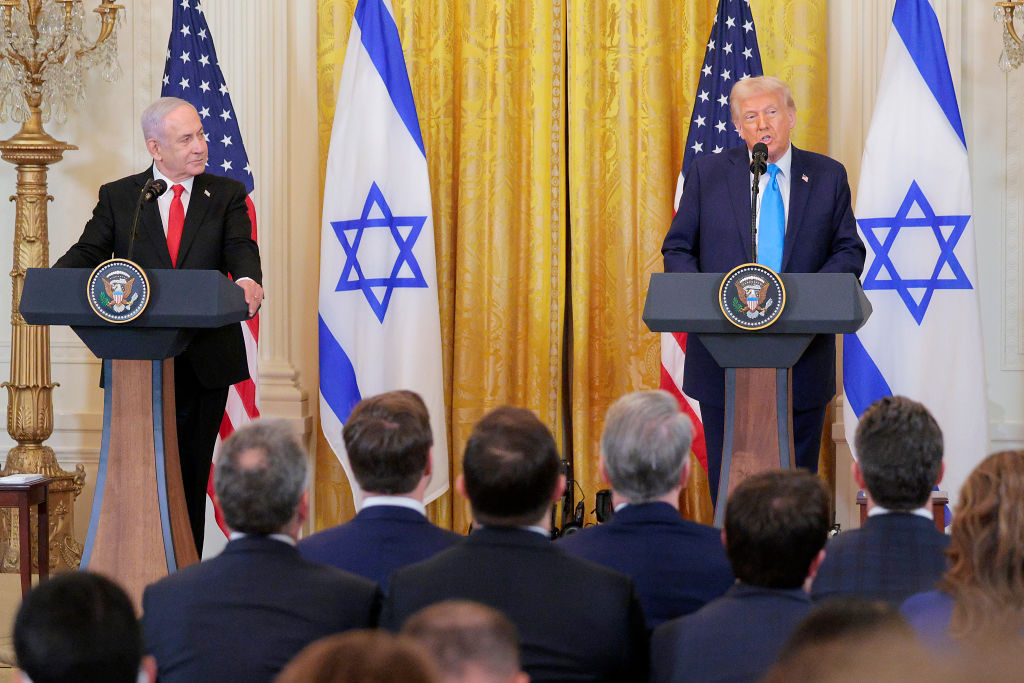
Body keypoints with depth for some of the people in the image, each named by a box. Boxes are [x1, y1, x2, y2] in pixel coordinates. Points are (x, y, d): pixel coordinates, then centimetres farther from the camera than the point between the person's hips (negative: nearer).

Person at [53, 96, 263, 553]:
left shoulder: (227, 195, 9)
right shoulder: (117, 197, 8)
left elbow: (241, 248, -7)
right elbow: (88, 253, -1)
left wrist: (247, 280, -30)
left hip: (205, 359, 1)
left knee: (192, 474, 5)